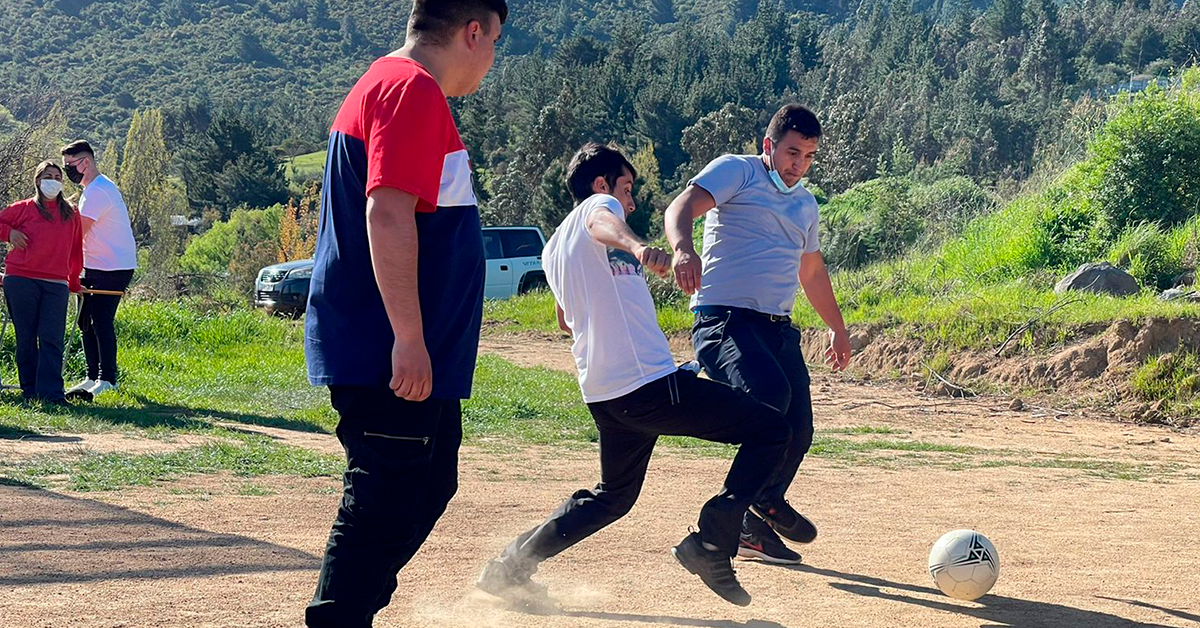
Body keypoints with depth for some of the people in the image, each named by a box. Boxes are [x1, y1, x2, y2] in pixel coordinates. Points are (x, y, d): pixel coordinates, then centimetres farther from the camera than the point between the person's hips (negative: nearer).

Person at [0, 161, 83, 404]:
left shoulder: (71, 215, 15)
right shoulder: (24, 209, 6)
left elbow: (76, 250, 20)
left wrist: (74, 282, 20)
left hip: (56, 284, 2)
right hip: (21, 281, -2)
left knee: (51, 339, -7)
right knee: (26, 338, 3)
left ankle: (51, 393, -11)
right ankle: (30, 391, 10)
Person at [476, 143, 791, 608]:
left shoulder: (553, 248, 22)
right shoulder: (598, 205, 0)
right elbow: (602, 224, -27)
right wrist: (637, 248, -49)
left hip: (602, 393, 9)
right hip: (651, 383, -9)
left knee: (613, 496, 26)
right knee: (770, 431, -3)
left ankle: (511, 567, 19)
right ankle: (711, 545, -12)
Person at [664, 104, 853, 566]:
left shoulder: (805, 204, 24)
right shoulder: (736, 172, 1)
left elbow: (812, 271, 37)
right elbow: (682, 207, -15)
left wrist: (838, 328, 40)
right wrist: (683, 248, -37)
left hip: (779, 327, 8)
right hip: (725, 317, -8)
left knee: (798, 431, -1)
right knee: (771, 391, -31)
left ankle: (753, 528, 15)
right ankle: (763, 501, -10)